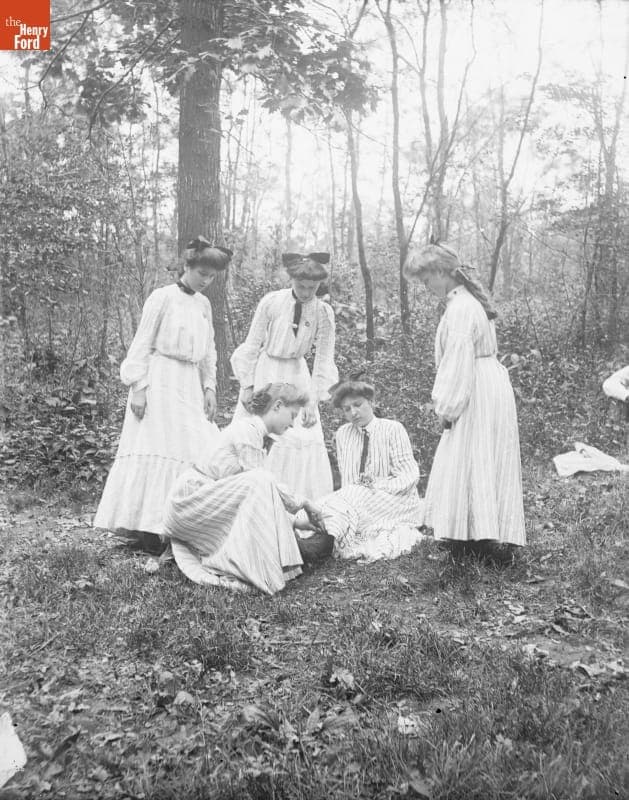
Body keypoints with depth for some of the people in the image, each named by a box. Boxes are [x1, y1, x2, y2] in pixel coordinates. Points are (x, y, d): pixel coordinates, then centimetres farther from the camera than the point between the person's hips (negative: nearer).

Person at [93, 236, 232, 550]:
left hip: (190, 385, 6)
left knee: (199, 449, 1)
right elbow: (142, 345, -7)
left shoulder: (204, 304, 13)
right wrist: (138, 388, -13)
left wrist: (209, 387, 9)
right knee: (157, 449, -7)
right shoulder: (162, 297, -5)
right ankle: (147, 526, -1)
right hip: (160, 380, -6)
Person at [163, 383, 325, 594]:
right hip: (191, 498, -9)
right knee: (257, 483, -27)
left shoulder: (260, 434, 14)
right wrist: (303, 502, -10)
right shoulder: (247, 429, -16)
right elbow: (261, 482, -20)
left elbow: (268, 490, 12)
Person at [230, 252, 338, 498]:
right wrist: (247, 386, -6)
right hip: (265, 372, -1)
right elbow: (252, 345, -4)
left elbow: (324, 359, -5)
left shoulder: (323, 312, -7)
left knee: (304, 437, -6)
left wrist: (313, 401, -11)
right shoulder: (270, 302, -11)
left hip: (297, 376, 1)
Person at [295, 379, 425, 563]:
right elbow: (346, 479, 6)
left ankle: (324, 539, -54)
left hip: (396, 502, -5)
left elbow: (410, 476, -8)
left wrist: (377, 486, -24)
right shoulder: (343, 434, 11)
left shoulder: (393, 429, -2)